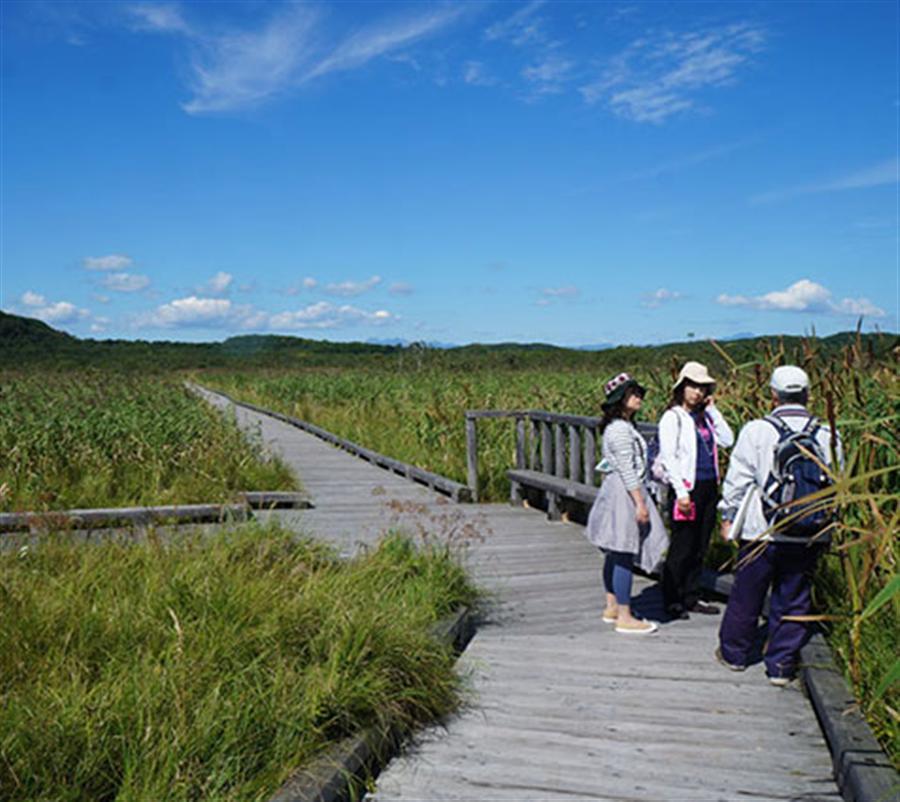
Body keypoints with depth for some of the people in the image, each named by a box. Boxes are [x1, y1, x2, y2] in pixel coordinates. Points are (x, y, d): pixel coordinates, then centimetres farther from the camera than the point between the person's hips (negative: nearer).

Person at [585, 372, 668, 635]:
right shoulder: (621, 429, -17)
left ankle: (612, 607, 26)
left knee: (615, 554, 16)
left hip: (615, 490, 11)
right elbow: (627, 469, -20)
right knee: (623, 556, -6)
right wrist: (640, 503, -20)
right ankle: (625, 618, -2)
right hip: (624, 493, -11)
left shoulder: (621, 426, 15)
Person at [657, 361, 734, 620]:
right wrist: (681, 492, -17)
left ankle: (691, 598, 21)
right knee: (682, 548, -2)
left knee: (700, 547, 11)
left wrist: (712, 410, 4)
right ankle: (672, 601, 7)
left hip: (709, 487, 7)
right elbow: (668, 457, -11)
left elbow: (727, 441, 7)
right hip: (688, 488, -7)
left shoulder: (705, 416, 15)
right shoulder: (673, 417, -6)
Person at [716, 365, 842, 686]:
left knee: (747, 594, 13)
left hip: (761, 530, -2)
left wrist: (729, 516, 8)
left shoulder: (756, 431, -9)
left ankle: (734, 652, 28)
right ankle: (781, 665, 17)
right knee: (792, 599, 12)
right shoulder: (828, 437, -1)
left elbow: (737, 480, -4)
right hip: (808, 536, 2)